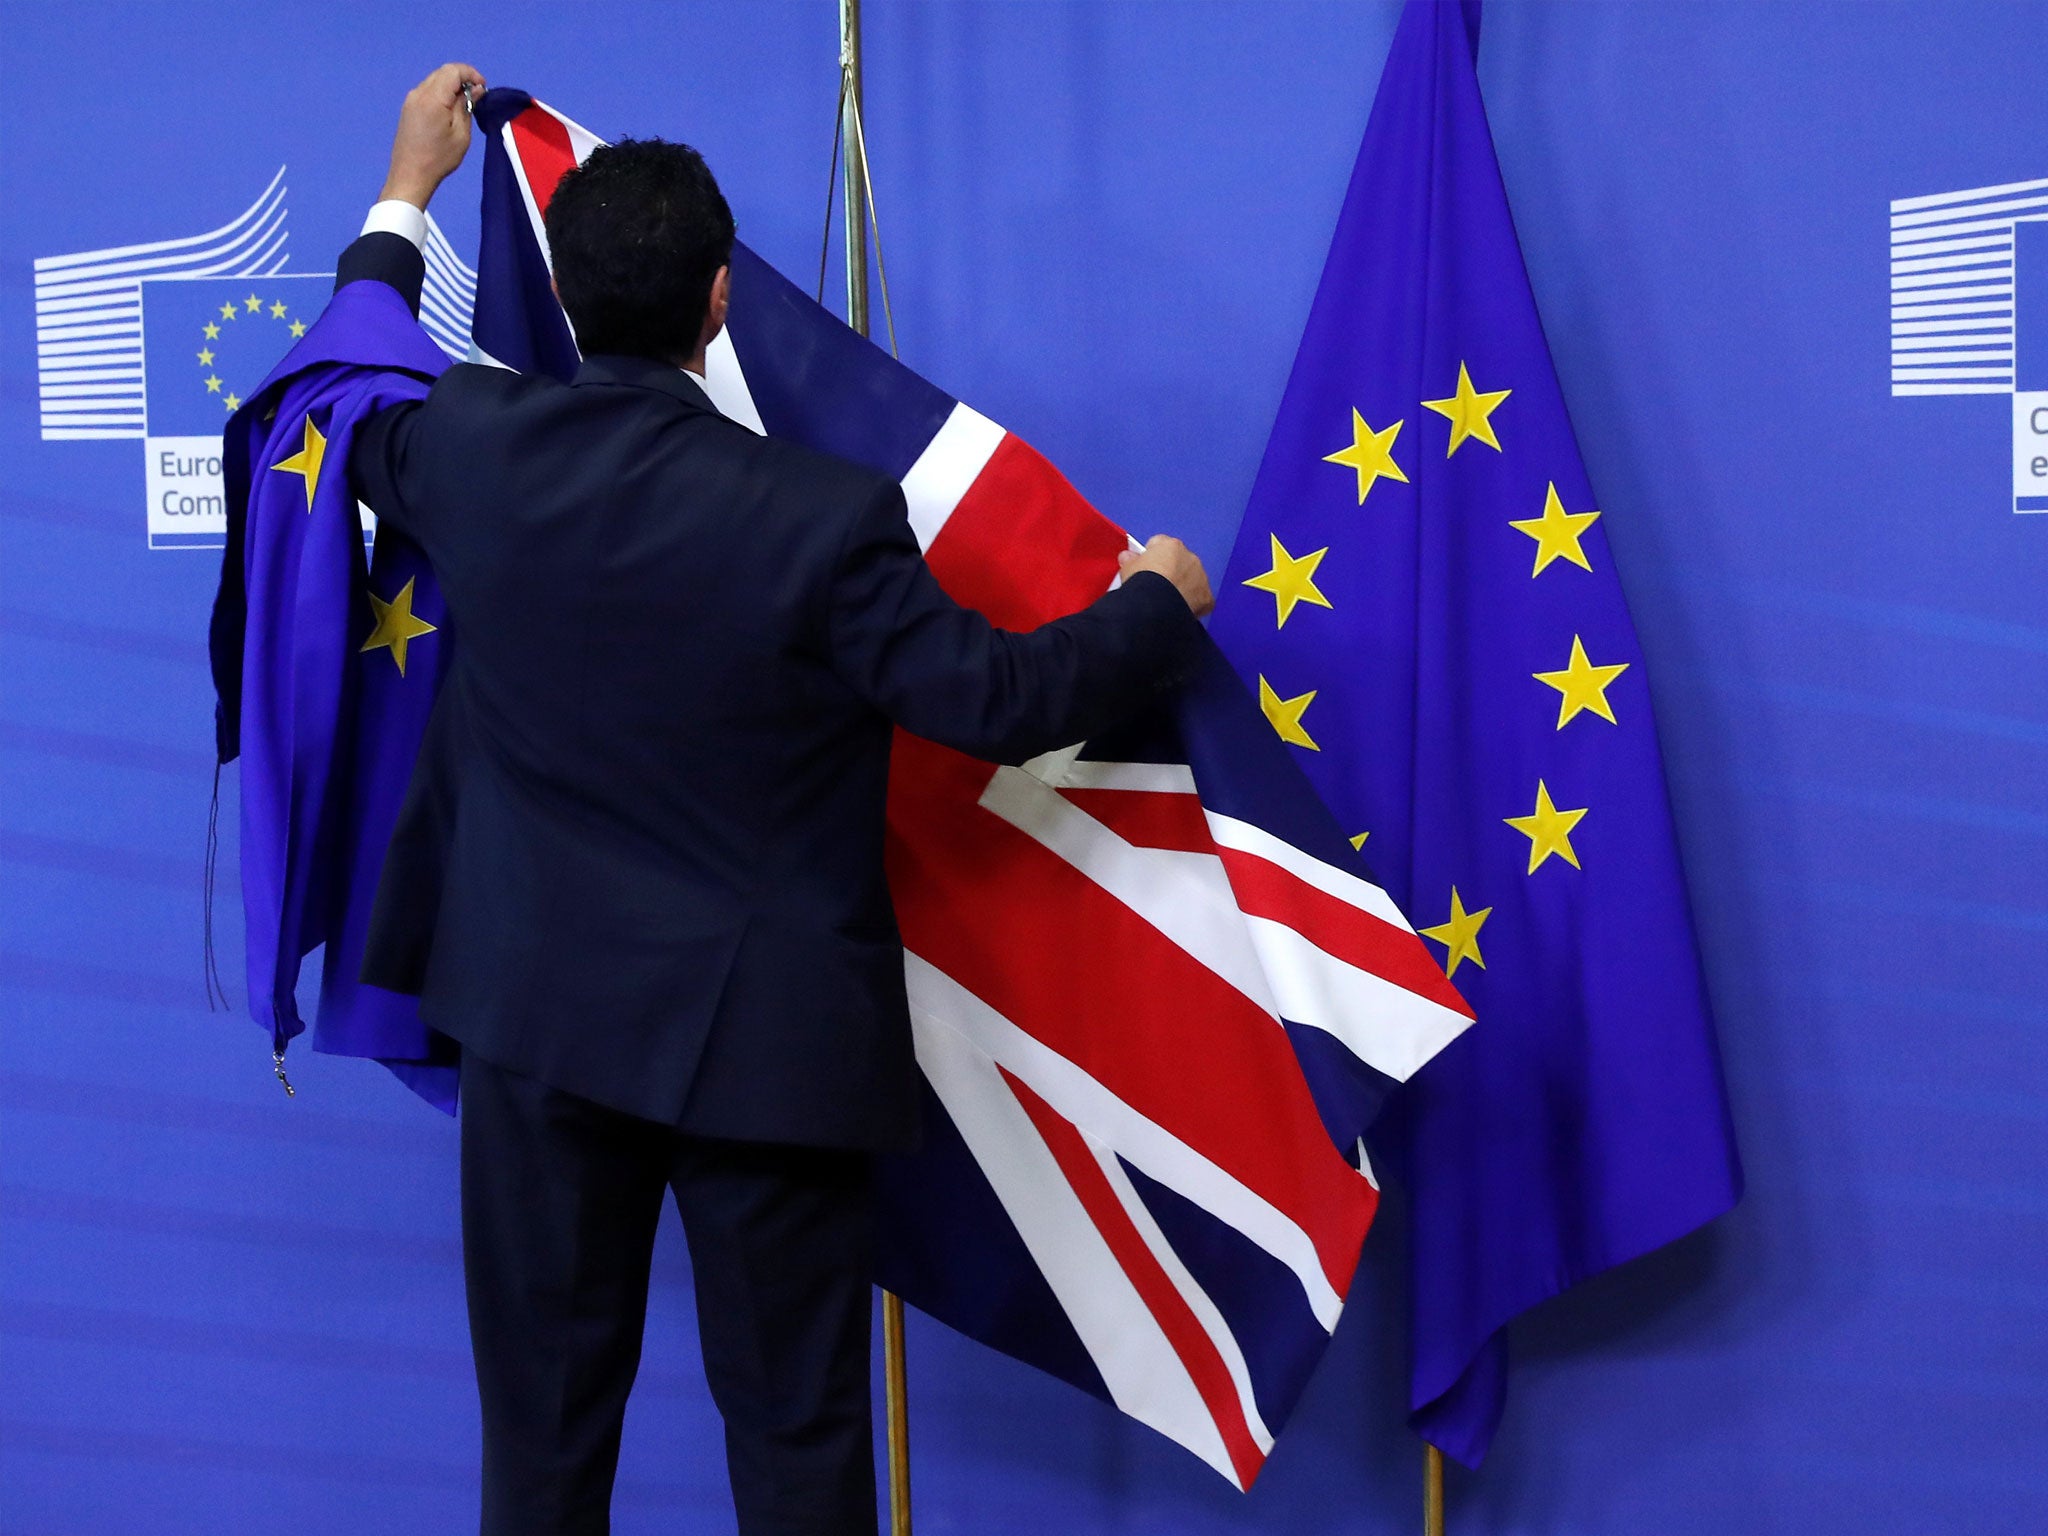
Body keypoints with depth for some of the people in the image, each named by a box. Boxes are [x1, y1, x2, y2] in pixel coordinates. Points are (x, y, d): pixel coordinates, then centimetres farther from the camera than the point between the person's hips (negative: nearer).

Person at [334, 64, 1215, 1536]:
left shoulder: (476, 449, -9)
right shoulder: (826, 517, -21)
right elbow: (1001, 699, -13)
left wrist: (408, 188, 28)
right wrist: (1159, 603, 6)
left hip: (540, 1005, 4)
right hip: (761, 1036, -3)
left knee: (546, 1413, 17)